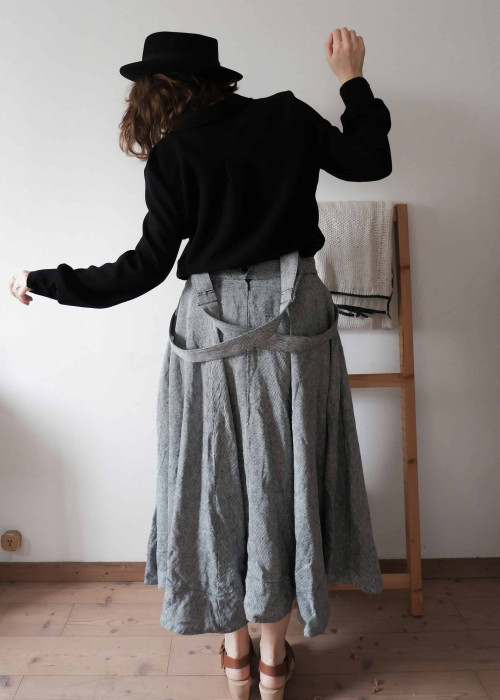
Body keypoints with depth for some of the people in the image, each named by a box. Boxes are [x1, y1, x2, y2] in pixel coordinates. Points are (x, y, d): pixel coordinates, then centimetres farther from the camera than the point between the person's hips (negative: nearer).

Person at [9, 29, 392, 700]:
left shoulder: (173, 154, -5)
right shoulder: (289, 116, 4)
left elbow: (145, 268, -6)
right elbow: (370, 161, 12)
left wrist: (44, 281, 6)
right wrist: (352, 79, 25)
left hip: (212, 329, -2)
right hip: (294, 318, 3)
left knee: (220, 482, 12)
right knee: (282, 478, 11)